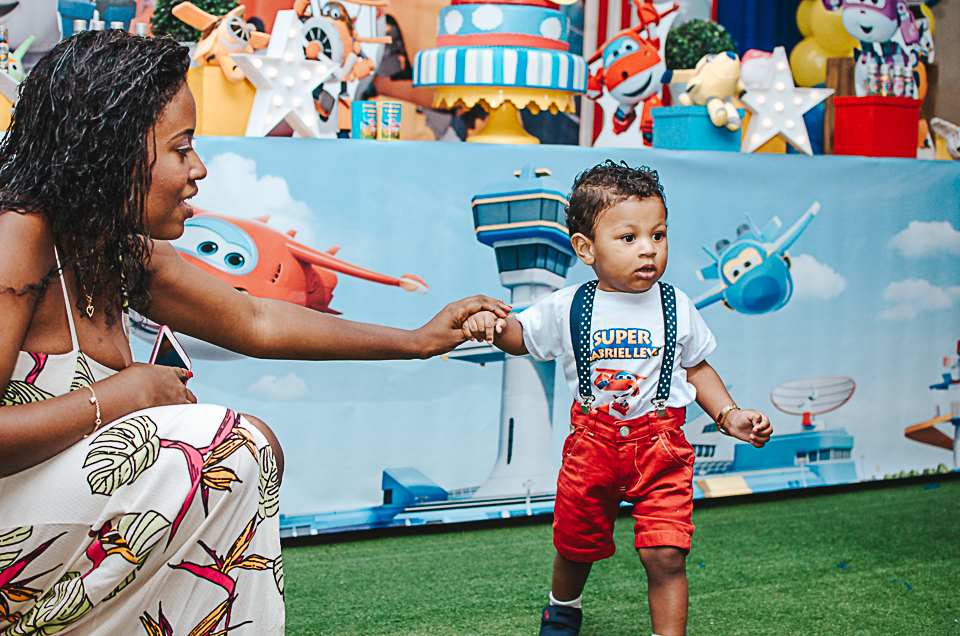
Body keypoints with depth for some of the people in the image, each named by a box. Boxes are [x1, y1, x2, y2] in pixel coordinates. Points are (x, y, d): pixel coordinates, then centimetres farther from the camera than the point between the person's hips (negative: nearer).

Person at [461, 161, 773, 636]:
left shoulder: (675, 307, -3)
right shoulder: (568, 309, -6)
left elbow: (697, 369, 10)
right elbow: (522, 336, 9)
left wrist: (728, 414, -2)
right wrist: (492, 325, -13)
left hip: (661, 445, -1)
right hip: (593, 443, 1)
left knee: (665, 556, -10)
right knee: (576, 545, 18)